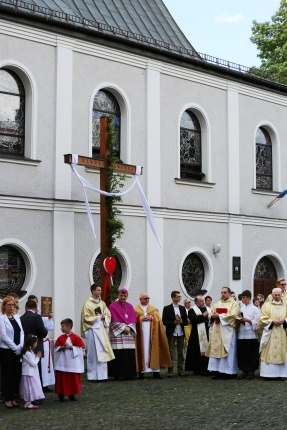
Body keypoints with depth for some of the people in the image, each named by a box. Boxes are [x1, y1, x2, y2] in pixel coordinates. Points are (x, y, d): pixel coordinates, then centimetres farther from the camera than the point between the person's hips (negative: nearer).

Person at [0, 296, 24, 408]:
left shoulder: (17, 317, 10)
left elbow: (21, 332, 6)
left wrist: (20, 346, -9)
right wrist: (15, 347, -13)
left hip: (17, 351, 5)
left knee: (16, 374, 6)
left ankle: (13, 398, 15)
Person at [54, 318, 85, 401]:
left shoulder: (76, 337, -6)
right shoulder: (60, 338, 2)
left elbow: (81, 348, -9)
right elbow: (56, 348, 6)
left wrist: (71, 347, -17)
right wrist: (62, 347, -14)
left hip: (73, 363, -2)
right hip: (62, 362, 2)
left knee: (73, 379, 6)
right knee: (62, 378, 2)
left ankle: (71, 394, 19)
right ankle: (61, 394, 12)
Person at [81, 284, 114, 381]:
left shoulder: (102, 303, 13)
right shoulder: (88, 304, -5)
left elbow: (108, 314, 12)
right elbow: (86, 318, -9)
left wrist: (104, 317, -9)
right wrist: (98, 317, -10)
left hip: (102, 330, 6)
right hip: (92, 330, -6)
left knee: (102, 352, 4)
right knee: (93, 353, -5)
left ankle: (101, 375, 8)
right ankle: (93, 375, 0)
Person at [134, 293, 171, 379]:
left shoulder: (153, 309, 16)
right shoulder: (136, 310, 10)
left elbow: (157, 318, 5)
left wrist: (151, 317, -12)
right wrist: (141, 318, -14)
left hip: (152, 333, 2)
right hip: (141, 333, -2)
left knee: (153, 350, -2)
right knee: (143, 350, -5)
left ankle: (155, 371, -3)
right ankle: (141, 371, -5)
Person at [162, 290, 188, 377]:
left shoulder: (182, 308, 11)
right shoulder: (167, 308, -1)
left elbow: (186, 322, 11)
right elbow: (164, 322, -5)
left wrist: (181, 321, -9)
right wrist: (174, 322, -16)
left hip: (181, 333, 4)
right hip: (171, 333, -4)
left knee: (180, 352, 6)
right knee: (170, 353, -1)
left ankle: (180, 370, 11)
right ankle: (170, 370, 3)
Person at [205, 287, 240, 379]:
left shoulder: (234, 304, 2)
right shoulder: (217, 304, 19)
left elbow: (232, 315, -13)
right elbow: (210, 314, 15)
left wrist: (219, 316, -14)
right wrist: (213, 316, -8)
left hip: (227, 331, -5)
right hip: (216, 331, 5)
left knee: (227, 350, -5)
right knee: (216, 350, 1)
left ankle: (227, 372, -2)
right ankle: (217, 371, 4)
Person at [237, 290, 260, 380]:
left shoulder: (255, 309, 0)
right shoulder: (241, 308, 13)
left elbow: (256, 322, -6)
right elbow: (237, 319, 18)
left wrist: (247, 320, -15)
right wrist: (239, 320, -3)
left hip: (251, 335, -4)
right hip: (241, 335, 4)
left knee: (251, 355, -1)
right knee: (242, 354, 4)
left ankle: (251, 371, 8)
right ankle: (244, 371, 13)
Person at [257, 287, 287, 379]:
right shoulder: (266, 305, 6)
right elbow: (263, 319, 0)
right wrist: (272, 322, -14)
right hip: (269, 333, -2)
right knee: (269, 352, -5)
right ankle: (268, 374, -3)